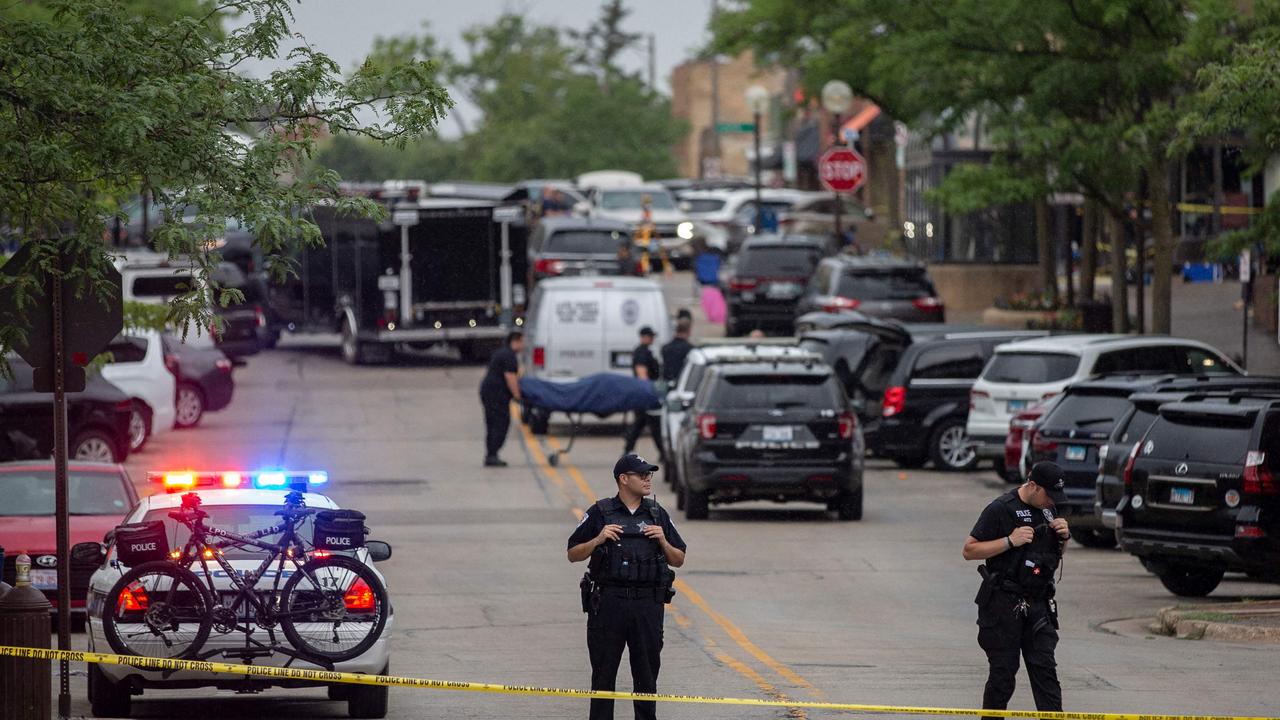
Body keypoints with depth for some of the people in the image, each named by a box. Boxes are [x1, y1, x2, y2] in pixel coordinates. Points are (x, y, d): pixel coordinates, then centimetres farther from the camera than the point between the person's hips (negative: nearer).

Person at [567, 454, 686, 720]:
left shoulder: (658, 515, 10)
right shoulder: (600, 513, 2)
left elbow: (678, 560, 13)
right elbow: (573, 555, 4)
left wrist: (663, 541, -5)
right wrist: (598, 540, -12)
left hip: (648, 605, 2)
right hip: (608, 603, -2)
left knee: (647, 675, 5)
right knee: (603, 674, 2)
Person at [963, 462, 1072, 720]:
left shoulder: (1046, 509, 12)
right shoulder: (1001, 509, -9)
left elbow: (1056, 554, 25)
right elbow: (969, 550, -11)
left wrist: (1063, 537, 2)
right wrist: (1010, 541, -20)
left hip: (1038, 602, 6)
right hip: (1004, 603, -6)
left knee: (1045, 668, -2)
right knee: (1003, 672, -1)